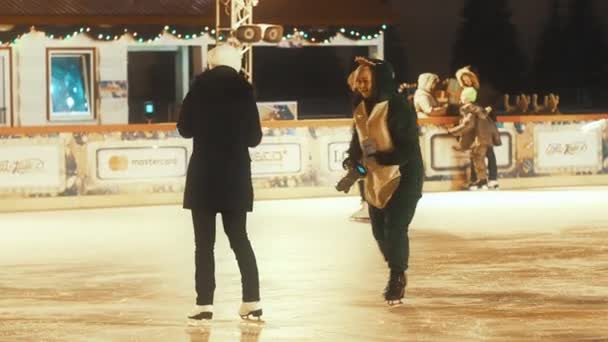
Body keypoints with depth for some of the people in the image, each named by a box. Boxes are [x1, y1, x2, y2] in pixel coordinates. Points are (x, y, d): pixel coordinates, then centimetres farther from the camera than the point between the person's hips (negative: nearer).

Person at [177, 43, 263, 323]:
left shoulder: (200, 86, -5)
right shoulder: (243, 89, -2)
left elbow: (185, 129, 2)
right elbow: (254, 138, 2)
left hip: (204, 174, -2)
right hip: (236, 174, 2)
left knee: (204, 241, 3)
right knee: (239, 238, 12)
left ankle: (204, 304, -2)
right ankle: (252, 301, 7)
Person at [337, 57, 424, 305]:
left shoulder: (397, 108, -20)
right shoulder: (361, 109, 2)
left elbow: (408, 149, -22)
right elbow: (357, 144, 13)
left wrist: (378, 158, -28)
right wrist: (353, 170, 0)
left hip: (403, 178, -7)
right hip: (375, 179, 7)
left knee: (395, 228, -12)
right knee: (379, 231, 11)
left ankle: (397, 278, 6)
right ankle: (397, 275, 32)